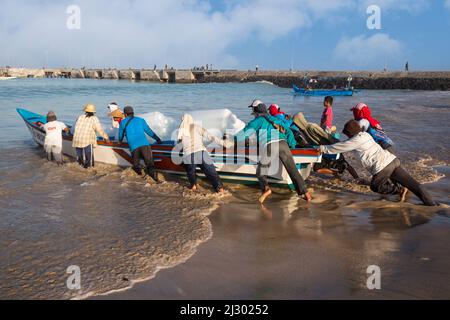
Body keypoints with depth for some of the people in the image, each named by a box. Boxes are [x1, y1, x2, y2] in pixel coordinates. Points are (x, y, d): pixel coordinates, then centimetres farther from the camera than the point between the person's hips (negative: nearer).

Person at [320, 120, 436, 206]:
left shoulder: (356, 140, -6)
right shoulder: (365, 134, 19)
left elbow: (339, 147, -1)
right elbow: (346, 145, 33)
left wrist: (323, 148, 11)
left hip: (382, 167, -7)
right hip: (393, 160, 8)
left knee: (375, 186, 18)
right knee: (413, 184, 9)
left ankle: (400, 190, 6)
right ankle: (431, 204, 9)